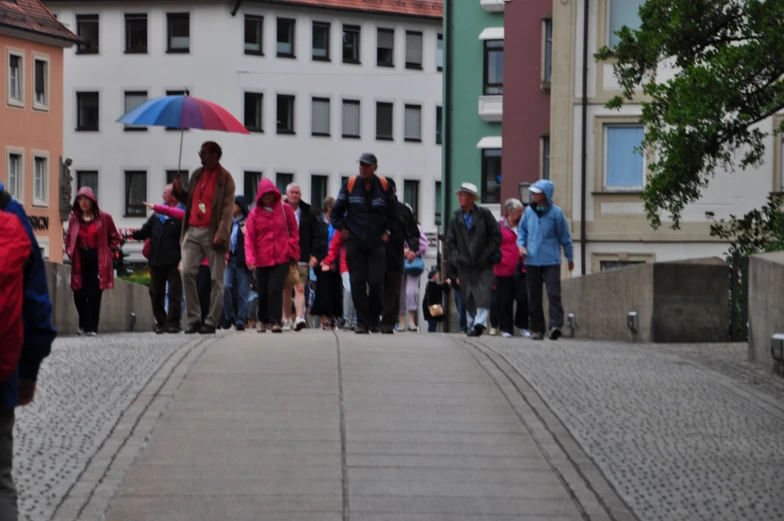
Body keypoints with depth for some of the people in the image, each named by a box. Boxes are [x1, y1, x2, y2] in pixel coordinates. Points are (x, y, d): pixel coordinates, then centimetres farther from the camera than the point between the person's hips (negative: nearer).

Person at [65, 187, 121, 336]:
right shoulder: (74, 218, 8)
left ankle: (91, 328, 1)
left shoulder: (103, 218, 1)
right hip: (80, 261, 2)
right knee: (79, 294, 0)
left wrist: (108, 252, -1)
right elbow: (69, 238, 19)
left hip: (98, 261, -2)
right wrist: (69, 251, 4)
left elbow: (114, 237, 9)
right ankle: (84, 324, 20)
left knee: (94, 295, -5)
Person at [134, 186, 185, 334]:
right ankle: (160, 322, 18)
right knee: (156, 293, 9)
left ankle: (173, 323, 1)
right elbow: (146, 231, 15)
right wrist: (132, 234, -2)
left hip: (173, 262, -6)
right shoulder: (158, 214, 15)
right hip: (156, 261, 7)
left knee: (174, 294, -2)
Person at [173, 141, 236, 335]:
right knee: (187, 272, -7)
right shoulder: (196, 174, 17)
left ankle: (211, 321, 1)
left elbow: (228, 209, -9)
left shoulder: (224, 178, -2)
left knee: (216, 278, -2)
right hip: (192, 231, 5)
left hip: (212, 233, -5)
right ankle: (194, 318, 0)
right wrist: (180, 192, 5)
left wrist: (221, 234, -19)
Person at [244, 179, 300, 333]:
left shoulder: (284, 209, 1)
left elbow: (293, 231, 6)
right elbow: (249, 237, -4)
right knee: (263, 291, 8)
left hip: (281, 258, -1)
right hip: (262, 259, 1)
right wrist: (250, 259, -13)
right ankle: (263, 319, 27)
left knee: (275, 289, -13)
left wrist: (293, 253, 4)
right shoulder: (254, 213, 0)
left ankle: (276, 321, -7)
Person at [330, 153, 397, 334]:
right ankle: (362, 321, 2)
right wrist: (342, 229, 2)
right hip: (354, 243, 0)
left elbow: (392, 213, 16)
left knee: (375, 282, -7)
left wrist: (386, 231, 8)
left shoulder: (383, 186, 3)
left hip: (377, 244, 0)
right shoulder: (350, 185, 1)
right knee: (358, 282, -2)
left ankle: (375, 319, 10)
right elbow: (336, 212, 10)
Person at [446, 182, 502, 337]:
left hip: (484, 266, -3)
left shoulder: (484, 214, 0)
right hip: (465, 266, 3)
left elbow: (496, 235, 1)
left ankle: (480, 323, -20)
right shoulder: (456, 219, 9)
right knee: (468, 298, 7)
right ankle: (472, 326, 16)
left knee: (483, 295, -14)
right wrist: (457, 257, -5)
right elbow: (450, 241, 10)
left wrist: (488, 254, -8)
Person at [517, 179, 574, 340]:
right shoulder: (529, 211, 6)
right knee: (534, 296, 6)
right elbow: (521, 230, 19)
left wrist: (570, 258, 10)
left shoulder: (556, 213, -4)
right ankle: (537, 329, 13)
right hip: (532, 260, 4)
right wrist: (521, 245, 1)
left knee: (554, 293, -15)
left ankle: (556, 325, -21)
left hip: (551, 261, -4)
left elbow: (565, 237, 4)